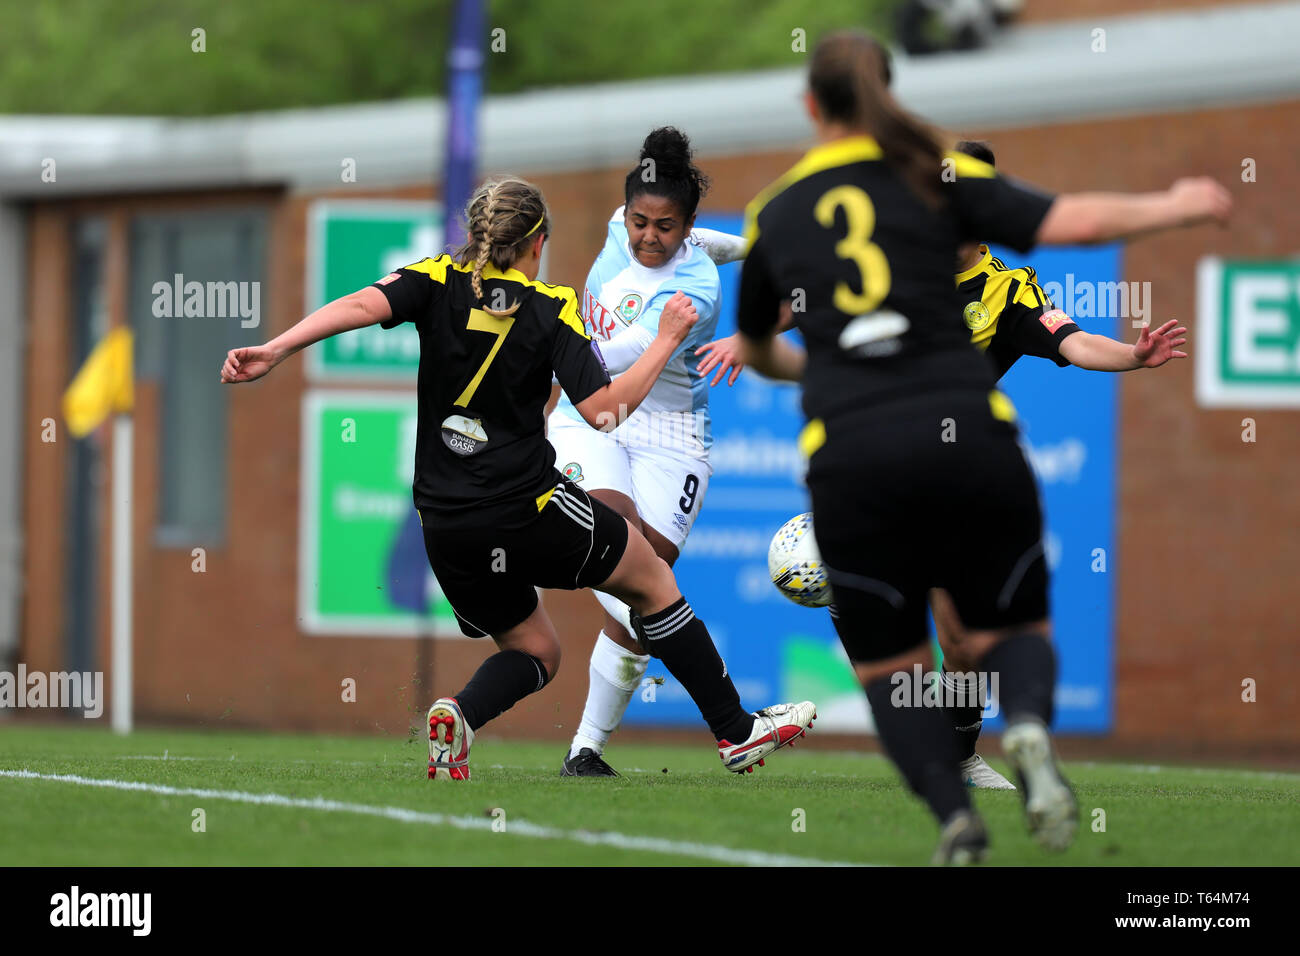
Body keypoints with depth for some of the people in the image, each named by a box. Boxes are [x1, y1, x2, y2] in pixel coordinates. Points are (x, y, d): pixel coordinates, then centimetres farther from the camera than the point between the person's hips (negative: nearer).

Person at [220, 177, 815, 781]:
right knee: (652, 582, 20)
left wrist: (274, 350, -23)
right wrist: (666, 340, 0)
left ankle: (459, 714, -11)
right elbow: (603, 410, -10)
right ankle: (736, 732, 22)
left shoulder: (440, 282, 3)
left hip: (446, 526, 4)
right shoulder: (550, 308, -5)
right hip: (530, 513, -4)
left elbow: (362, 306, -16)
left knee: (534, 652, 21)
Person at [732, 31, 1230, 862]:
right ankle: (1029, 728, -19)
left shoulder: (774, 215, 14)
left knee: (889, 668, 13)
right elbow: (1069, 222, -3)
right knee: (1013, 628, 16)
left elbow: (757, 351, 30)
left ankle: (952, 810, -13)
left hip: (851, 459, 0)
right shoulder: (937, 179, 7)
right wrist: (1174, 207, 14)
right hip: (969, 441, 0)